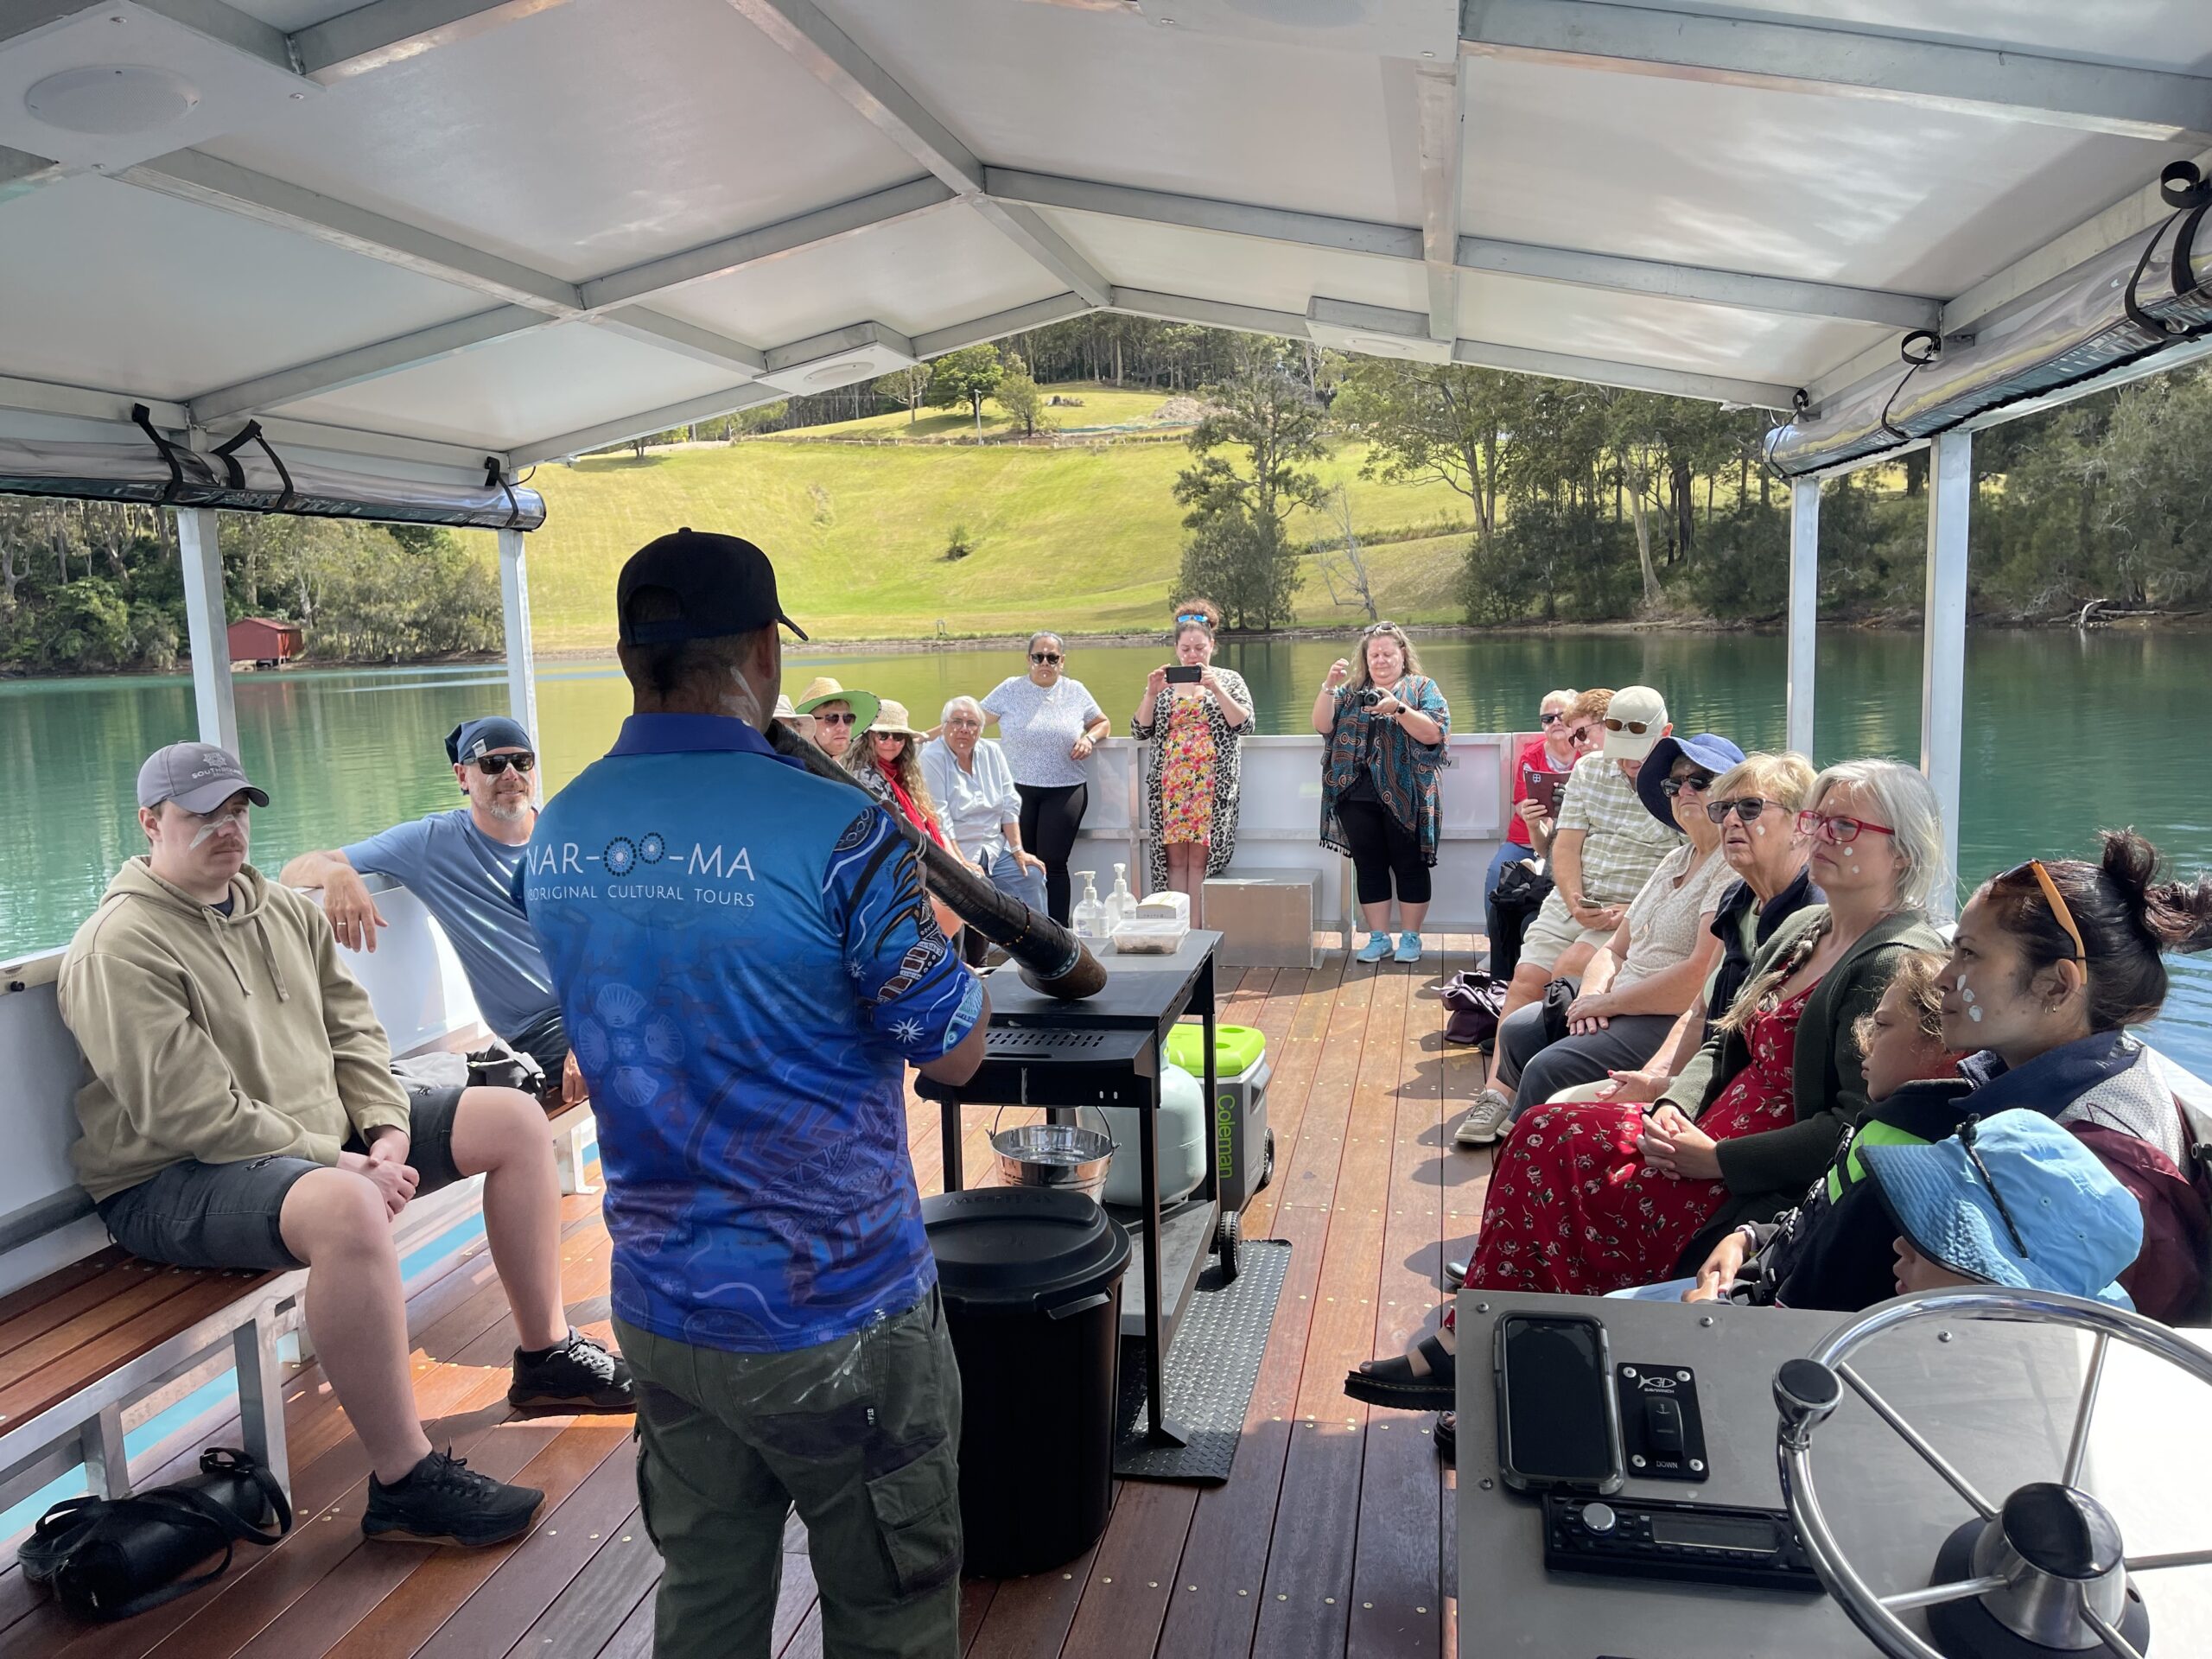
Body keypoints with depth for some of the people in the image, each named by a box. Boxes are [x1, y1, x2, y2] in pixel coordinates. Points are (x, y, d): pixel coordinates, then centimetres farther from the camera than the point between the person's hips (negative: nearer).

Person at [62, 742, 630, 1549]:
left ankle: (546, 1356, 11)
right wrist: (335, 1163, -23)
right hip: (178, 1179, -9)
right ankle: (405, 1484, -29)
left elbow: (352, 1028, 11)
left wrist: (387, 1127, -7)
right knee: (347, 1208, -41)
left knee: (514, 1118, 2)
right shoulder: (119, 948, -15)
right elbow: (191, 1113, -22)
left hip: (324, 1131, 9)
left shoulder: (284, 910, 12)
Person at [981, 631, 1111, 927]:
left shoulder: (1076, 691, 6)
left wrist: (1089, 738, -3)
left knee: (1053, 862, -5)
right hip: (1018, 789, 0)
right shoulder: (1011, 689, 3)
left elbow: (1103, 722, 19)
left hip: (1066, 790, 0)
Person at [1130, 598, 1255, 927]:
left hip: (1211, 786, -2)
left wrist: (1216, 689, -14)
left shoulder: (1229, 680, 8)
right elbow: (1139, 731, 6)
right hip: (1169, 786, 2)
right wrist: (1151, 694, -8)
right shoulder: (1162, 683, 13)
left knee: (1200, 859, -5)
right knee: (1174, 859, 0)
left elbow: (1245, 725, -5)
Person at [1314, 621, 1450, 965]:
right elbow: (1322, 725, 3)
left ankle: (1411, 937, 13)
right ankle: (1378, 938, 15)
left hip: (1405, 798, -3)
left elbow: (1434, 732, -10)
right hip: (1357, 797, 3)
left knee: (1409, 866, 2)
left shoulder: (1422, 688, 4)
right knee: (1369, 867, 7)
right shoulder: (1351, 691, 14)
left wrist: (1398, 708, -22)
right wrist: (1329, 686, -11)